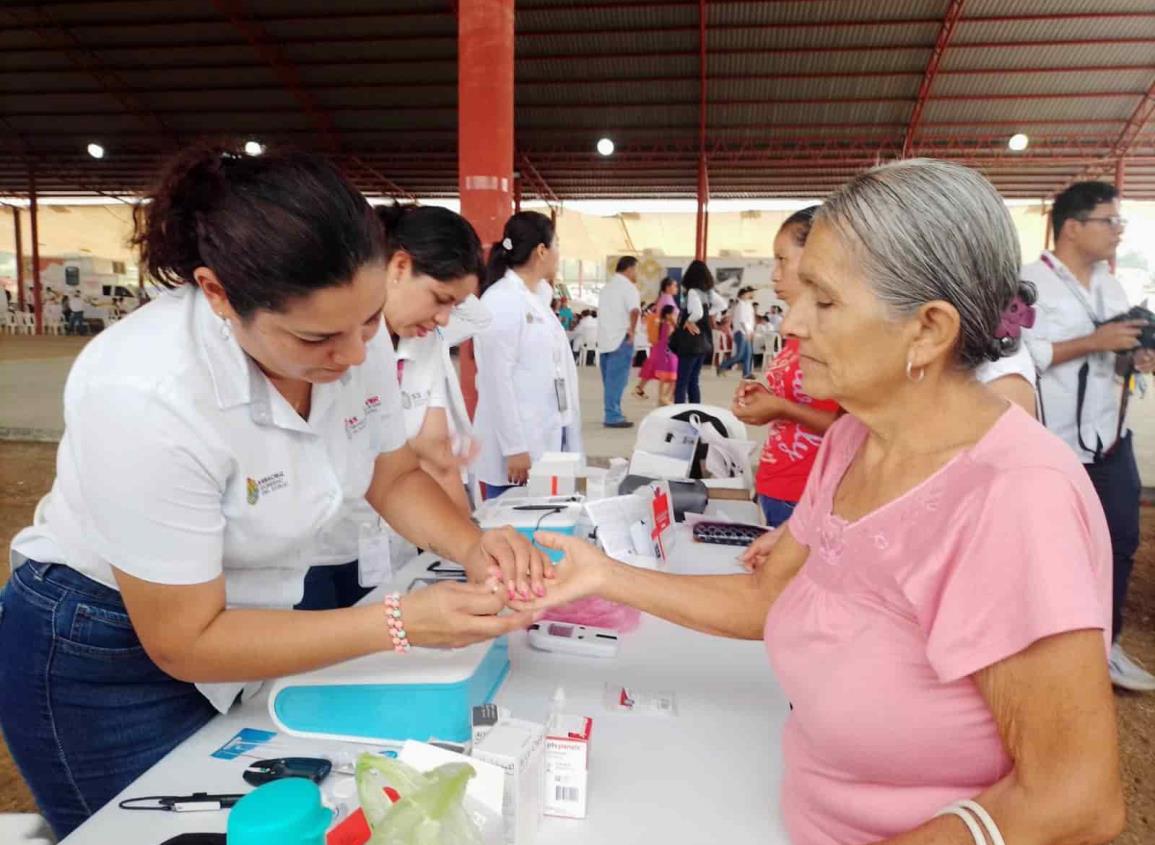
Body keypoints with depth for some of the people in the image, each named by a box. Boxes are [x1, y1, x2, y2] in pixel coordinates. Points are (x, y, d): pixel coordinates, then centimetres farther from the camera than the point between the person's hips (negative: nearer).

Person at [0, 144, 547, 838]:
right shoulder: (144, 397, -34)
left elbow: (396, 477, -2)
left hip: (257, 619, 6)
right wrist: (400, 624, -31)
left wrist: (473, 547, -22)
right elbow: (185, 642, -25)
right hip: (109, 666, -5)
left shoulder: (349, 330, -17)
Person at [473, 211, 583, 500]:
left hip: (548, 441, 8)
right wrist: (514, 448, -18)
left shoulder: (539, 297, 13)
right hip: (520, 446, -8)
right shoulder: (500, 301, -13)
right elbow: (497, 380, -17)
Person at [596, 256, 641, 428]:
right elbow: (634, 310, -25)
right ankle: (613, 416, -4)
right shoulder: (628, 286, -8)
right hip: (620, 339, -8)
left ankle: (610, 413, 20)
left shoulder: (606, 286, 18)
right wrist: (631, 330, -14)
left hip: (604, 338, 8)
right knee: (617, 380, -5)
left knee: (610, 379, 14)